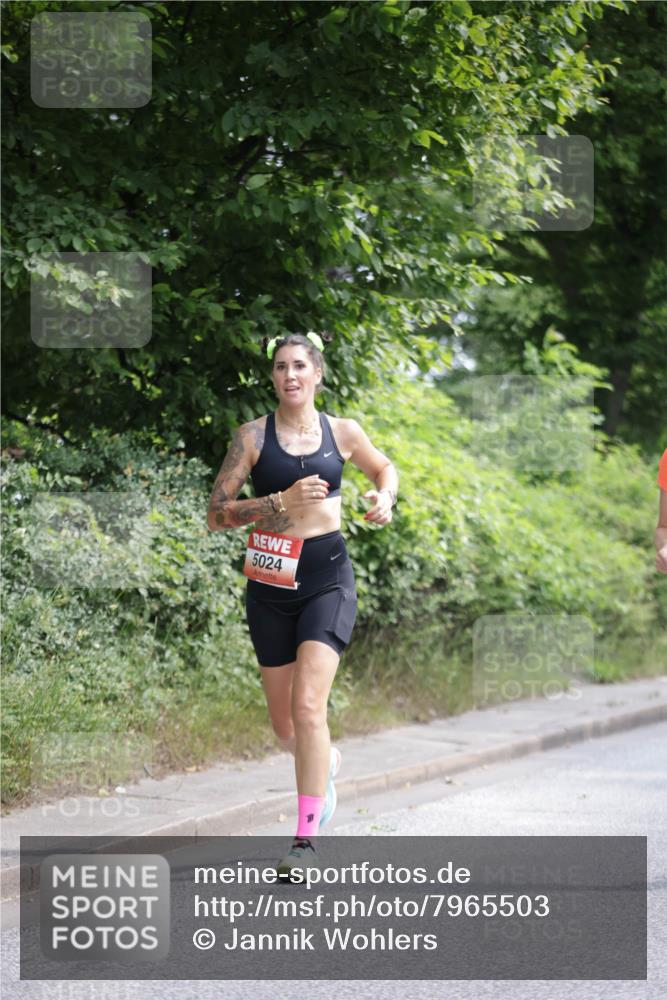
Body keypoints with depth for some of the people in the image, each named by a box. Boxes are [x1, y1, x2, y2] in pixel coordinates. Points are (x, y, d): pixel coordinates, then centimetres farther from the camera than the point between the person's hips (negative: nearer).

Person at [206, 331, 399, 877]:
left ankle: (306, 840, -15)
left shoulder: (342, 432, 4)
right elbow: (217, 514, -6)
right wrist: (281, 503, -18)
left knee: (308, 707, -18)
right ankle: (327, 763, 46)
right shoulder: (253, 436, -1)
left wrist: (384, 497, 2)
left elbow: (385, 468, 24)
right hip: (271, 583, 1)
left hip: (328, 579, -1)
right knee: (285, 724, 11)